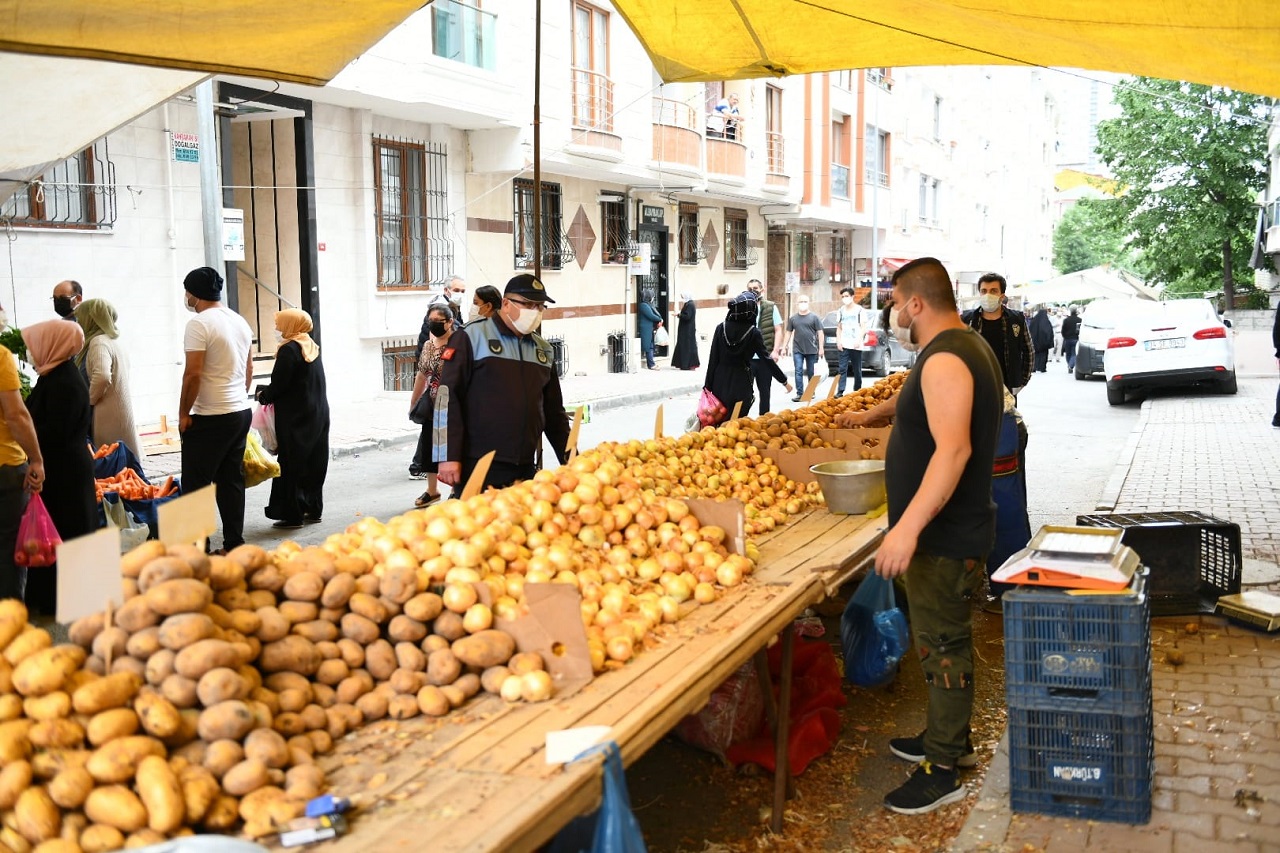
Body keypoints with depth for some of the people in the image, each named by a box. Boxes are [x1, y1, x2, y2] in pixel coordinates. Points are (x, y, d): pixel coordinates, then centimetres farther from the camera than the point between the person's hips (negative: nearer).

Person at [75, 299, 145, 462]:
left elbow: (102, 376, -30)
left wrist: (88, 400, -15)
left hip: (108, 420, -9)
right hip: (118, 416, 9)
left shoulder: (98, 342, -13)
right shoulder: (112, 340, 16)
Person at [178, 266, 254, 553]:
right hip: (241, 411, 8)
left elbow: (193, 373, -18)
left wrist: (183, 414, -10)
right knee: (232, 480, 12)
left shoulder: (199, 323, -14)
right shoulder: (240, 321, 11)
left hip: (210, 418, -8)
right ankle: (234, 544, 15)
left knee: (195, 484, -1)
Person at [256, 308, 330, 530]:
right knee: (314, 464, 13)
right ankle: (313, 510, 20)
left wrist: (263, 395, 3)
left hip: (295, 419, -8)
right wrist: (268, 392, 14)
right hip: (318, 415, 8)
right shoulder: (312, 347, 10)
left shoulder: (289, 350, -16)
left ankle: (292, 515, 2)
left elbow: (278, 385, -17)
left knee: (291, 466, -1)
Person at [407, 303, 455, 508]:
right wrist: (413, 402, 21)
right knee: (428, 445, 11)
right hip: (432, 405, 7)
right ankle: (432, 490, 24)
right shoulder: (428, 346, 9)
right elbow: (422, 376, 17)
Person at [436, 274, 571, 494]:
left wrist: (570, 459, 17)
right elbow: (448, 398, -8)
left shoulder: (543, 350, 16)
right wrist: (448, 457, -14)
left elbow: (554, 411, 22)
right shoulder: (472, 338, -3)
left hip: (524, 469, 6)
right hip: (477, 467, -6)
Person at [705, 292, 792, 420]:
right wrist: (784, 381, 2)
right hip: (741, 383, -2)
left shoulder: (721, 328, -3)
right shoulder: (753, 333, -9)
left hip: (720, 382, 2)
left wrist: (708, 385, 4)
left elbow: (713, 359, -2)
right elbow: (766, 359, -7)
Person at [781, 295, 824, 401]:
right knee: (798, 372, -6)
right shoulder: (793, 318, 7)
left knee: (811, 372, 8)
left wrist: (821, 348, -3)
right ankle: (799, 393, -7)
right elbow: (789, 333, 11)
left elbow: (820, 333, 1)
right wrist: (784, 347, 8)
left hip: (811, 350, -1)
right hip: (797, 350, 1)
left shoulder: (814, 317, 2)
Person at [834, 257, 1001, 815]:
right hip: (955, 530, 11)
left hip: (943, 537, -11)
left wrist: (908, 528, -40)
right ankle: (950, 738, 36)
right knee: (947, 639, 21)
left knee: (942, 647, -1)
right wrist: (869, 415, 43)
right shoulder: (967, 346, 12)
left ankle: (942, 770, 10)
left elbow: (953, 448, -35)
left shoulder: (945, 360, -23)